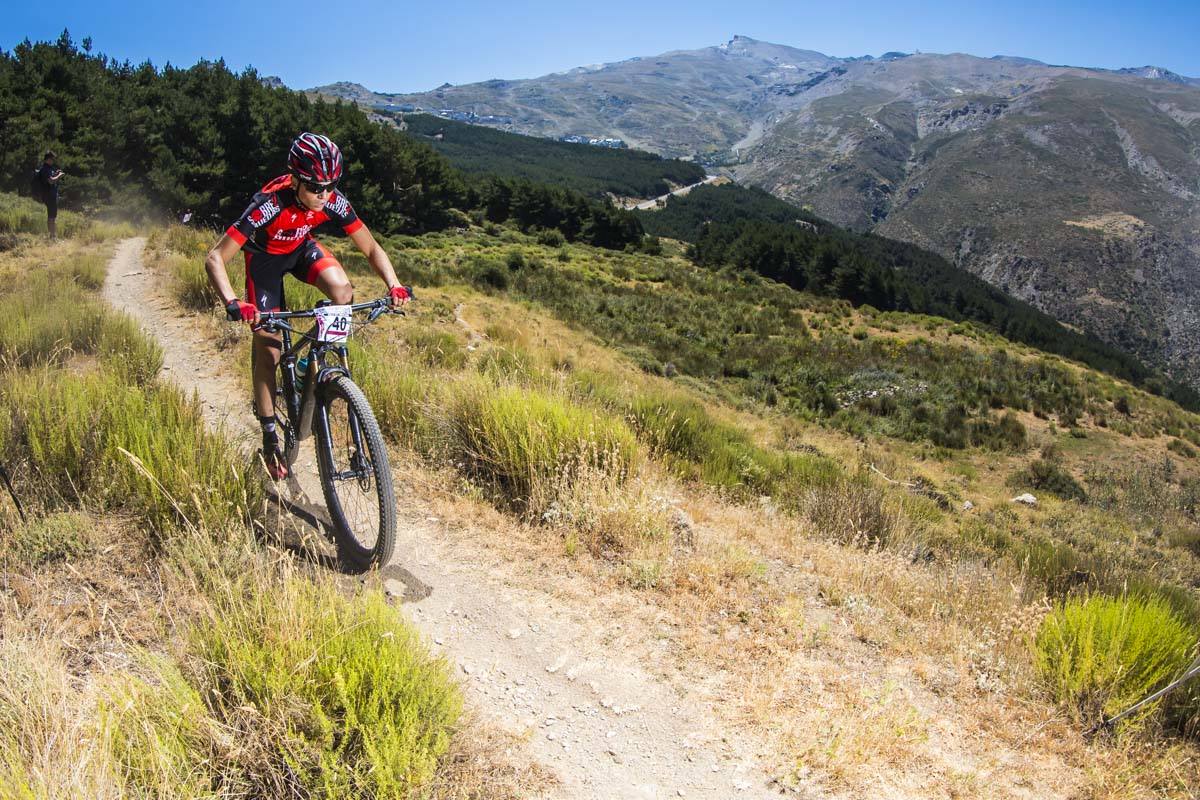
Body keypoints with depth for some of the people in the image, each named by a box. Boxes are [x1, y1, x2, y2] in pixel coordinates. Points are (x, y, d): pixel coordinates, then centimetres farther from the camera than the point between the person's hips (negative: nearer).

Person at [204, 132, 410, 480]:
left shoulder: (333, 202, -27)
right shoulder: (269, 205, -38)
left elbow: (371, 248, -18)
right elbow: (215, 258, -38)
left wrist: (394, 285, -36)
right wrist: (232, 303, -55)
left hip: (301, 247, 3)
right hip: (265, 256, -3)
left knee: (342, 290, -30)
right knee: (267, 345, -6)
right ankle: (270, 437, 6)